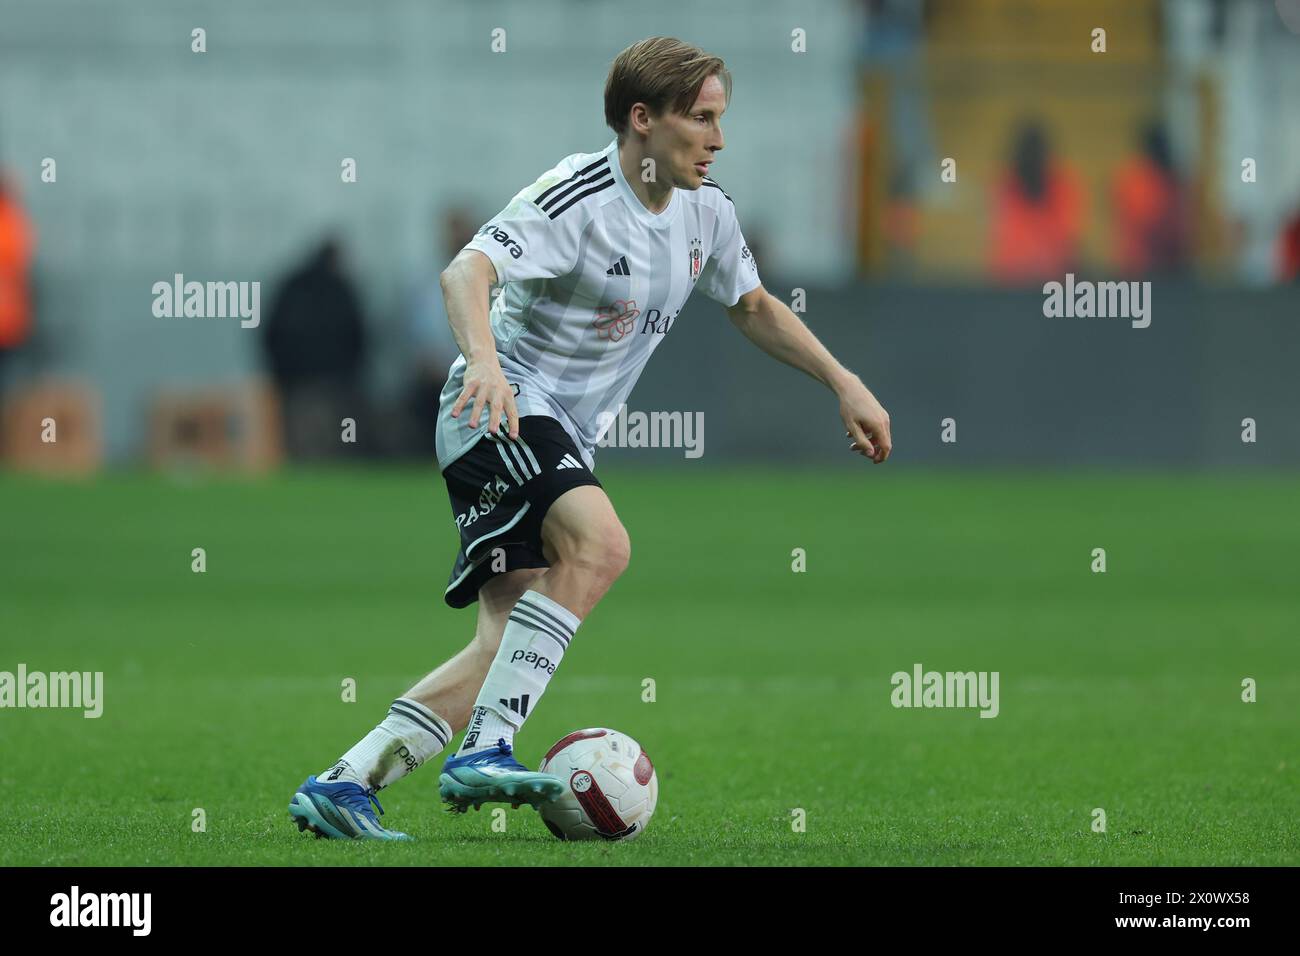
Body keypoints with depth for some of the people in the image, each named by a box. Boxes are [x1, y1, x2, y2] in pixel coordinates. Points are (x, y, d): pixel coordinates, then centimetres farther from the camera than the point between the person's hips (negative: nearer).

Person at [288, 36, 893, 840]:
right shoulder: (578, 196, -17)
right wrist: (484, 361, -49)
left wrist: (845, 384, 19)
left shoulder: (706, 211, 9)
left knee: (507, 648, -3)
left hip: (566, 439, 8)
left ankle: (342, 785, -1)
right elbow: (465, 273, -31)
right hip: (502, 411, -8)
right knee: (601, 540, -32)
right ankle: (485, 753, -33)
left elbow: (754, 307, 26)